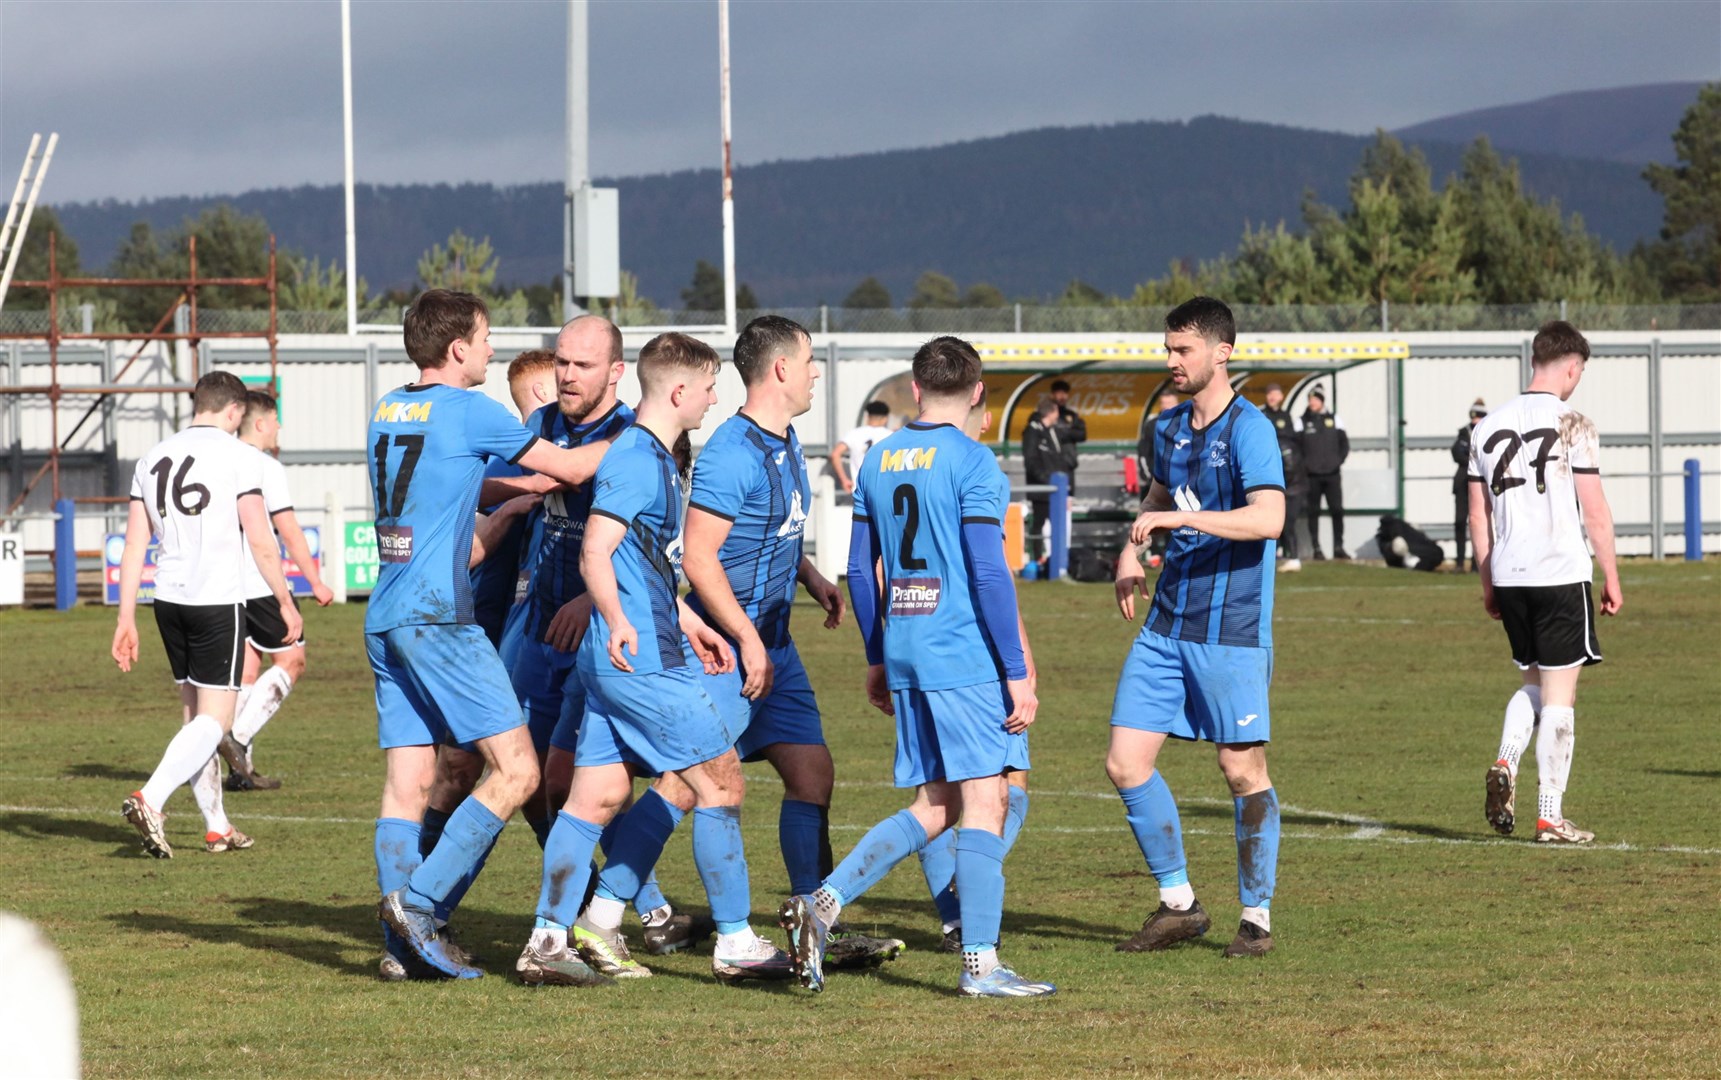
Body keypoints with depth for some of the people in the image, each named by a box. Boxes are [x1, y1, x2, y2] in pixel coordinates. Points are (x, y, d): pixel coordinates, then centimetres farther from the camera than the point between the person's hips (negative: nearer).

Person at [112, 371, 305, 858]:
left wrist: (126, 619, 12)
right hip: (219, 599, -6)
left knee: (195, 711, 15)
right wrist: (285, 602, 4)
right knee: (214, 719, -3)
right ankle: (150, 800, -22)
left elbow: (134, 547, 10)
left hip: (169, 599, 6)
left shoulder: (153, 459, 11)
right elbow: (261, 543, -8)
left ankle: (216, 826, 20)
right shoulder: (238, 456, -5)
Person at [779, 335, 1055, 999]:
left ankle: (822, 904, 2)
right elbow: (988, 572, -13)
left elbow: (860, 570, 16)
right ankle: (980, 965, -7)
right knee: (984, 801, -4)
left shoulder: (878, 461, 12)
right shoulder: (971, 462, -9)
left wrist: (877, 660, 25)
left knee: (934, 807, 13)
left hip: (903, 654, 7)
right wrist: (1018, 674, -11)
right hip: (966, 654, -7)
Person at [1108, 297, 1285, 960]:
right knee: (1126, 762, 1)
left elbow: (1268, 518, -25)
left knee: (1243, 770, -1)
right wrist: (1131, 550, 12)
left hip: (1231, 631, -7)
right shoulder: (1170, 428, 12)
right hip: (1167, 624, 7)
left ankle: (1256, 916, 12)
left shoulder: (1249, 429, -11)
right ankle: (1178, 904, 12)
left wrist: (1177, 518, -25)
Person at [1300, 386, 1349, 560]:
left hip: (1332, 474, 1)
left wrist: (1339, 461, -3)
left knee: (1337, 510, -2)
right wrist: (1303, 465, -9)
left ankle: (1338, 547, 4)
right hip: (1312, 475, -1)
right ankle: (1316, 548, 3)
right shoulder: (1303, 422, 4)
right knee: (1313, 512, 0)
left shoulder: (1334, 420, 9)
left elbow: (1344, 443, 12)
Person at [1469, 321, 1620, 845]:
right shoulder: (1572, 424, -8)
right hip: (1562, 573, -5)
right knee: (1559, 693, 1)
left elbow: (1478, 514, 12)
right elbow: (1595, 511, -8)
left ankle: (1505, 761, -5)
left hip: (1508, 576, 5)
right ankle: (1550, 817, 2)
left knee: (1534, 680, 21)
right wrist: (1611, 579, 1)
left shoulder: (1489, 427, 8)